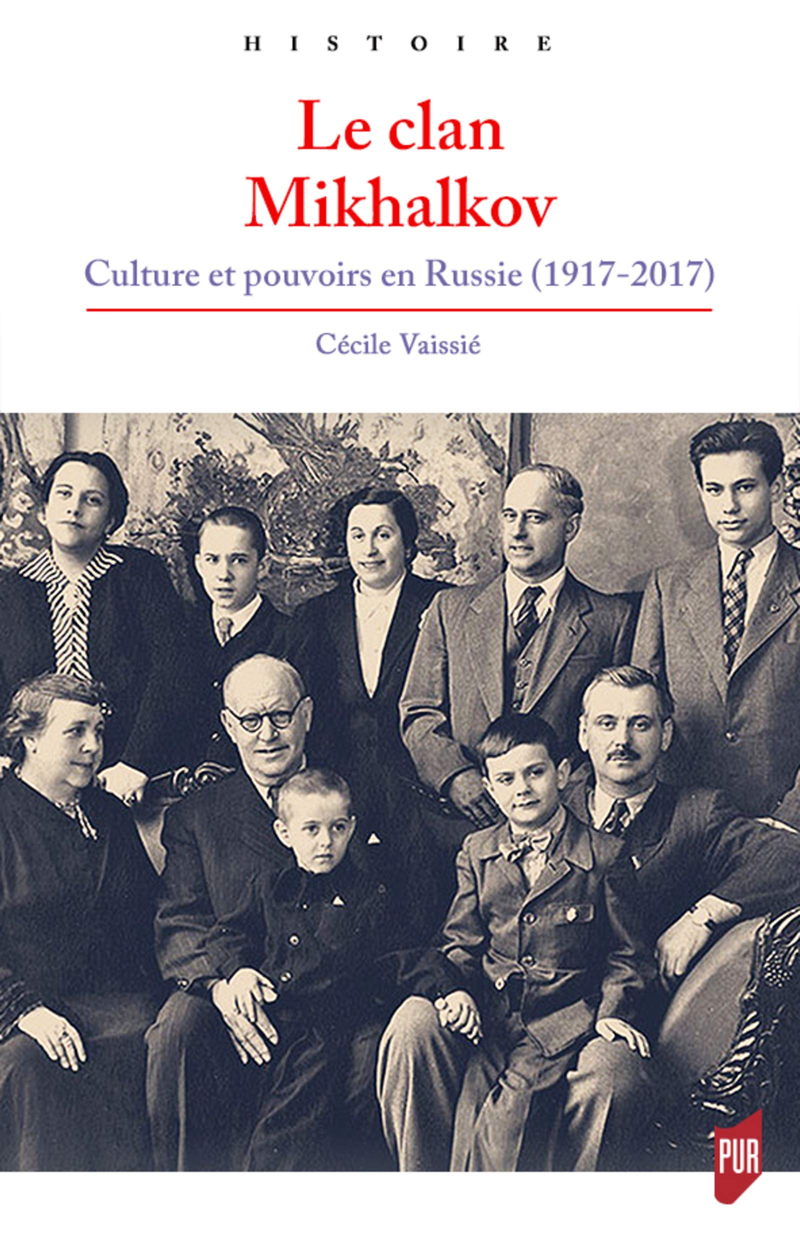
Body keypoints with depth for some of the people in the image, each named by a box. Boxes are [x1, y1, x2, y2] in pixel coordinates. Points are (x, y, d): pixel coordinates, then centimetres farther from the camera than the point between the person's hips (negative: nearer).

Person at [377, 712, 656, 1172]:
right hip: (490, 1016, 2)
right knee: (414, 1021, -29)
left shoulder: (604, 855, 5)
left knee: (617, 1079, -36)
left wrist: (614, 1012, -8)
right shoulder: (476, 852, 14)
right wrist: (458, 991, -5)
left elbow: (626, 955, 10)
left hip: (569, 1020, -2)